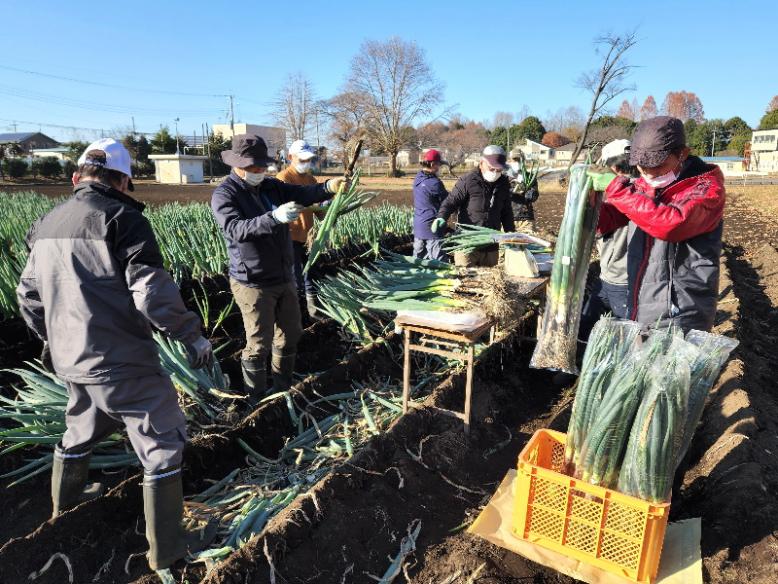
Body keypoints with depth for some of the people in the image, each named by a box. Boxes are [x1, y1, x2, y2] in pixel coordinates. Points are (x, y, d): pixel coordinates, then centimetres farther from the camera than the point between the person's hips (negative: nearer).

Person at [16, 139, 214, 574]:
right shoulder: (121, 218, -14)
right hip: (122, 361, -8)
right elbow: (153, 292, -23)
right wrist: (193, 334, -11)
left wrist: (51, 338, 33)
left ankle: (64, 503, 56)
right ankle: (166, 550, 14)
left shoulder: (48, 224, 10)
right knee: (163, 443, 5)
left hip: (70, 359, 8)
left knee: (82, 428, 32)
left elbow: (29, 295, 18)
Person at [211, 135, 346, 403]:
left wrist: (329, 186, -24)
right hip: (253, 283, -7)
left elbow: (303, 194, -4)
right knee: (259, 344, 1)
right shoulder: (224, 194, -14)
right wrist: (275, 217, -43)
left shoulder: (272, 186, 6)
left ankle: (283, 389, 37)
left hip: (284, 278, 7)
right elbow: (237, 229, -30)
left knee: (290, 334, 18)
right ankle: (257, 400, 20)